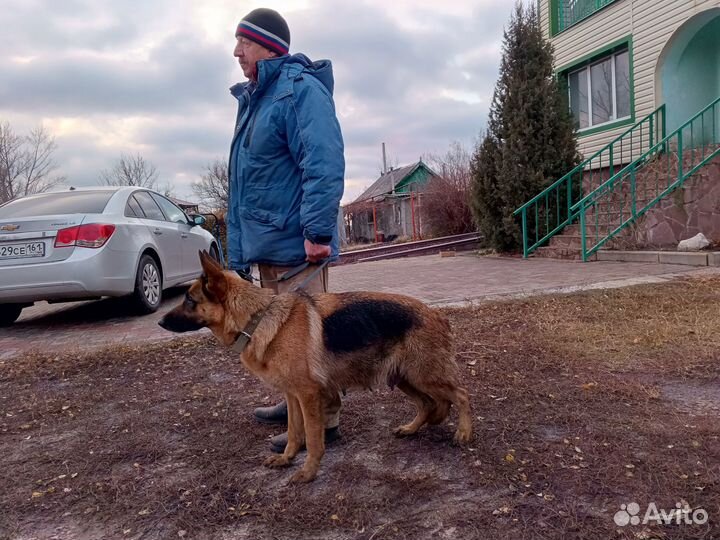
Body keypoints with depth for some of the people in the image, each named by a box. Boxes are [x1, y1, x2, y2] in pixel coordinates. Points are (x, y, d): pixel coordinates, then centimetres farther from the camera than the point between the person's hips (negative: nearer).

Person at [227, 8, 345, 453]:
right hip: (267, 245, 10)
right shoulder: (254, 98, 20)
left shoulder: (300, 88, -9)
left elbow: (324, 165, -22)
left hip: (296, 245, -10)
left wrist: (317, 231, -27)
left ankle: (323, 419, 10)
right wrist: (238, 254, 20)